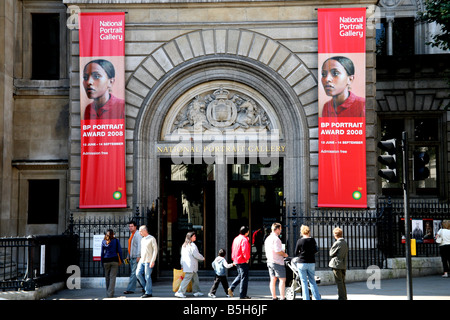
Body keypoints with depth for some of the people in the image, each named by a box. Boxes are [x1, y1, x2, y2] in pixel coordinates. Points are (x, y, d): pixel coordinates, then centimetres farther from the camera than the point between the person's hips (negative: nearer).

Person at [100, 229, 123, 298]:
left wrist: (102, 262, 13)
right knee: (112, 277, -3)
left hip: (106, 261, 2)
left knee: (107, 277, 11)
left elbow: (102, 253, 8)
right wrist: (121, 260, 8)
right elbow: (119, 251, 0)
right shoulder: (116, 240, 3)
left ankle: (108, 292, 17)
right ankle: (110, 293, -10)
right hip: (114, 260, -2)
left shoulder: (103, 241, 7)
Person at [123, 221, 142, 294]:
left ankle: (130, 289, -11)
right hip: (131, 257, 9)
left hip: (136, 257, -9)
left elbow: (139, 245, -17)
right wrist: (128, 256, 22)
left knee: (134, 273, -9)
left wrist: (138, 256, -22)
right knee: (137, 273, 11)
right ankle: (145, 287, 18)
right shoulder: (131, 234, 18)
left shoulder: (138, 234, -10)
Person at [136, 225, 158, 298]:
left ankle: (149, 292, 2)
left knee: (147, 277, -6)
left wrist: (152, 261, -15)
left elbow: (155, 250, -10)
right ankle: (145, 287, 12)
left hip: (148, 261, -7)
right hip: (142, 260, 7)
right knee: (138, 274, -2)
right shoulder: (142, 239, 17)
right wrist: (141, 258, 17)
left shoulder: (152, 239, -6)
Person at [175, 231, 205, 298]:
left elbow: (182, 255, 16)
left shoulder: (184, 245, 14)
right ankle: (180, 292, -10)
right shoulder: (192, 245, -14)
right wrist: (202, 258, 4)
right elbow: (196, 254, -14)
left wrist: (182, 265, 20)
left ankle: (196, 291, 18)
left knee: (195, 278, 15)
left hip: (186, 265, 9)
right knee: (187, 279, -8)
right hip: (191, 266, -9)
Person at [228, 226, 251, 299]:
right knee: (244, 277, 0)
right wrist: (247, 258, -9)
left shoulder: (236, 239, 11)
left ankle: (231, 288, 10)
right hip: (243, 261, -8)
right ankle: (242, 295, 3)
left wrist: (234, 259, 21)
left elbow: (233, 250, 16)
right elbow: (245, 251, -24)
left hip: (236, 261, 8)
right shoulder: (244, 239, -16)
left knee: (240, 275, 23)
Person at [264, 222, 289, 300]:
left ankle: (274, 297, 12)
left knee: (273, 280, 9)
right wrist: (285, 254, -5)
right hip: (277, 262, -9)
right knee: (282, 280, -3)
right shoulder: (276, 239, -17)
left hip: (269, 261, 9)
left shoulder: (267, 239, 13)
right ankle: (282, 297, -5)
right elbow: (278, 251, -23)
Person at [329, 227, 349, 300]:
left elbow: (331, 254, -7)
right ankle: (344, 297, 18)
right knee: (343, 282, 14)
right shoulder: (345, 243, 10)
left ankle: (341, 297, -4)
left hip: (337, 265, -8)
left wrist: (331, 247, 5)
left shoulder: (337, 243, -14)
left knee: (339, 282, -4)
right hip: (344, 265, 8)